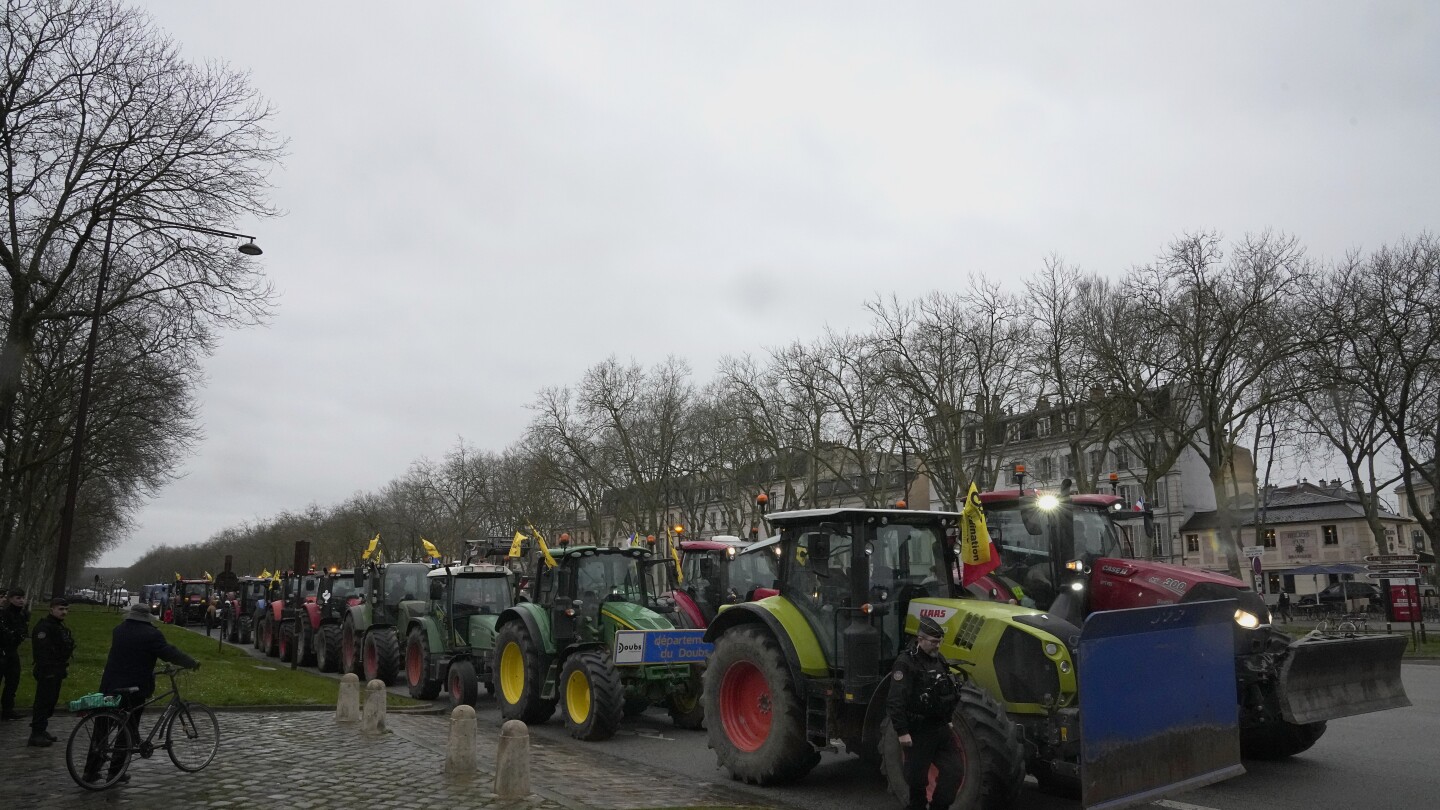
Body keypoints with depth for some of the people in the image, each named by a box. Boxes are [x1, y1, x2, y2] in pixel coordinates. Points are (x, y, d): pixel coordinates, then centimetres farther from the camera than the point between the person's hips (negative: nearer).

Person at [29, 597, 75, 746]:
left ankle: (41, 729, 23)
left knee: (51, 700, 14)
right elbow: (42, 650, -23)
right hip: (47, 672, -10)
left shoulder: (60, 626, 17)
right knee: (43, 701, -7)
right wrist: (46, 670, -24)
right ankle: (36, 734, -2)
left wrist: (65, 665, 22)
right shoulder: (44, 626, -16)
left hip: (57, 671, 10)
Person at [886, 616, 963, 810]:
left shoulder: (938, 660, 10)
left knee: (954, 770, 5)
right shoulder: (906, 663, -17)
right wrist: (902, 732, -23)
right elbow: (896, 701, -22)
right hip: (918, 732, -7)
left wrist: (947, 720, 24)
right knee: (918, 778, 4)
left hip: (940, 728, 8)